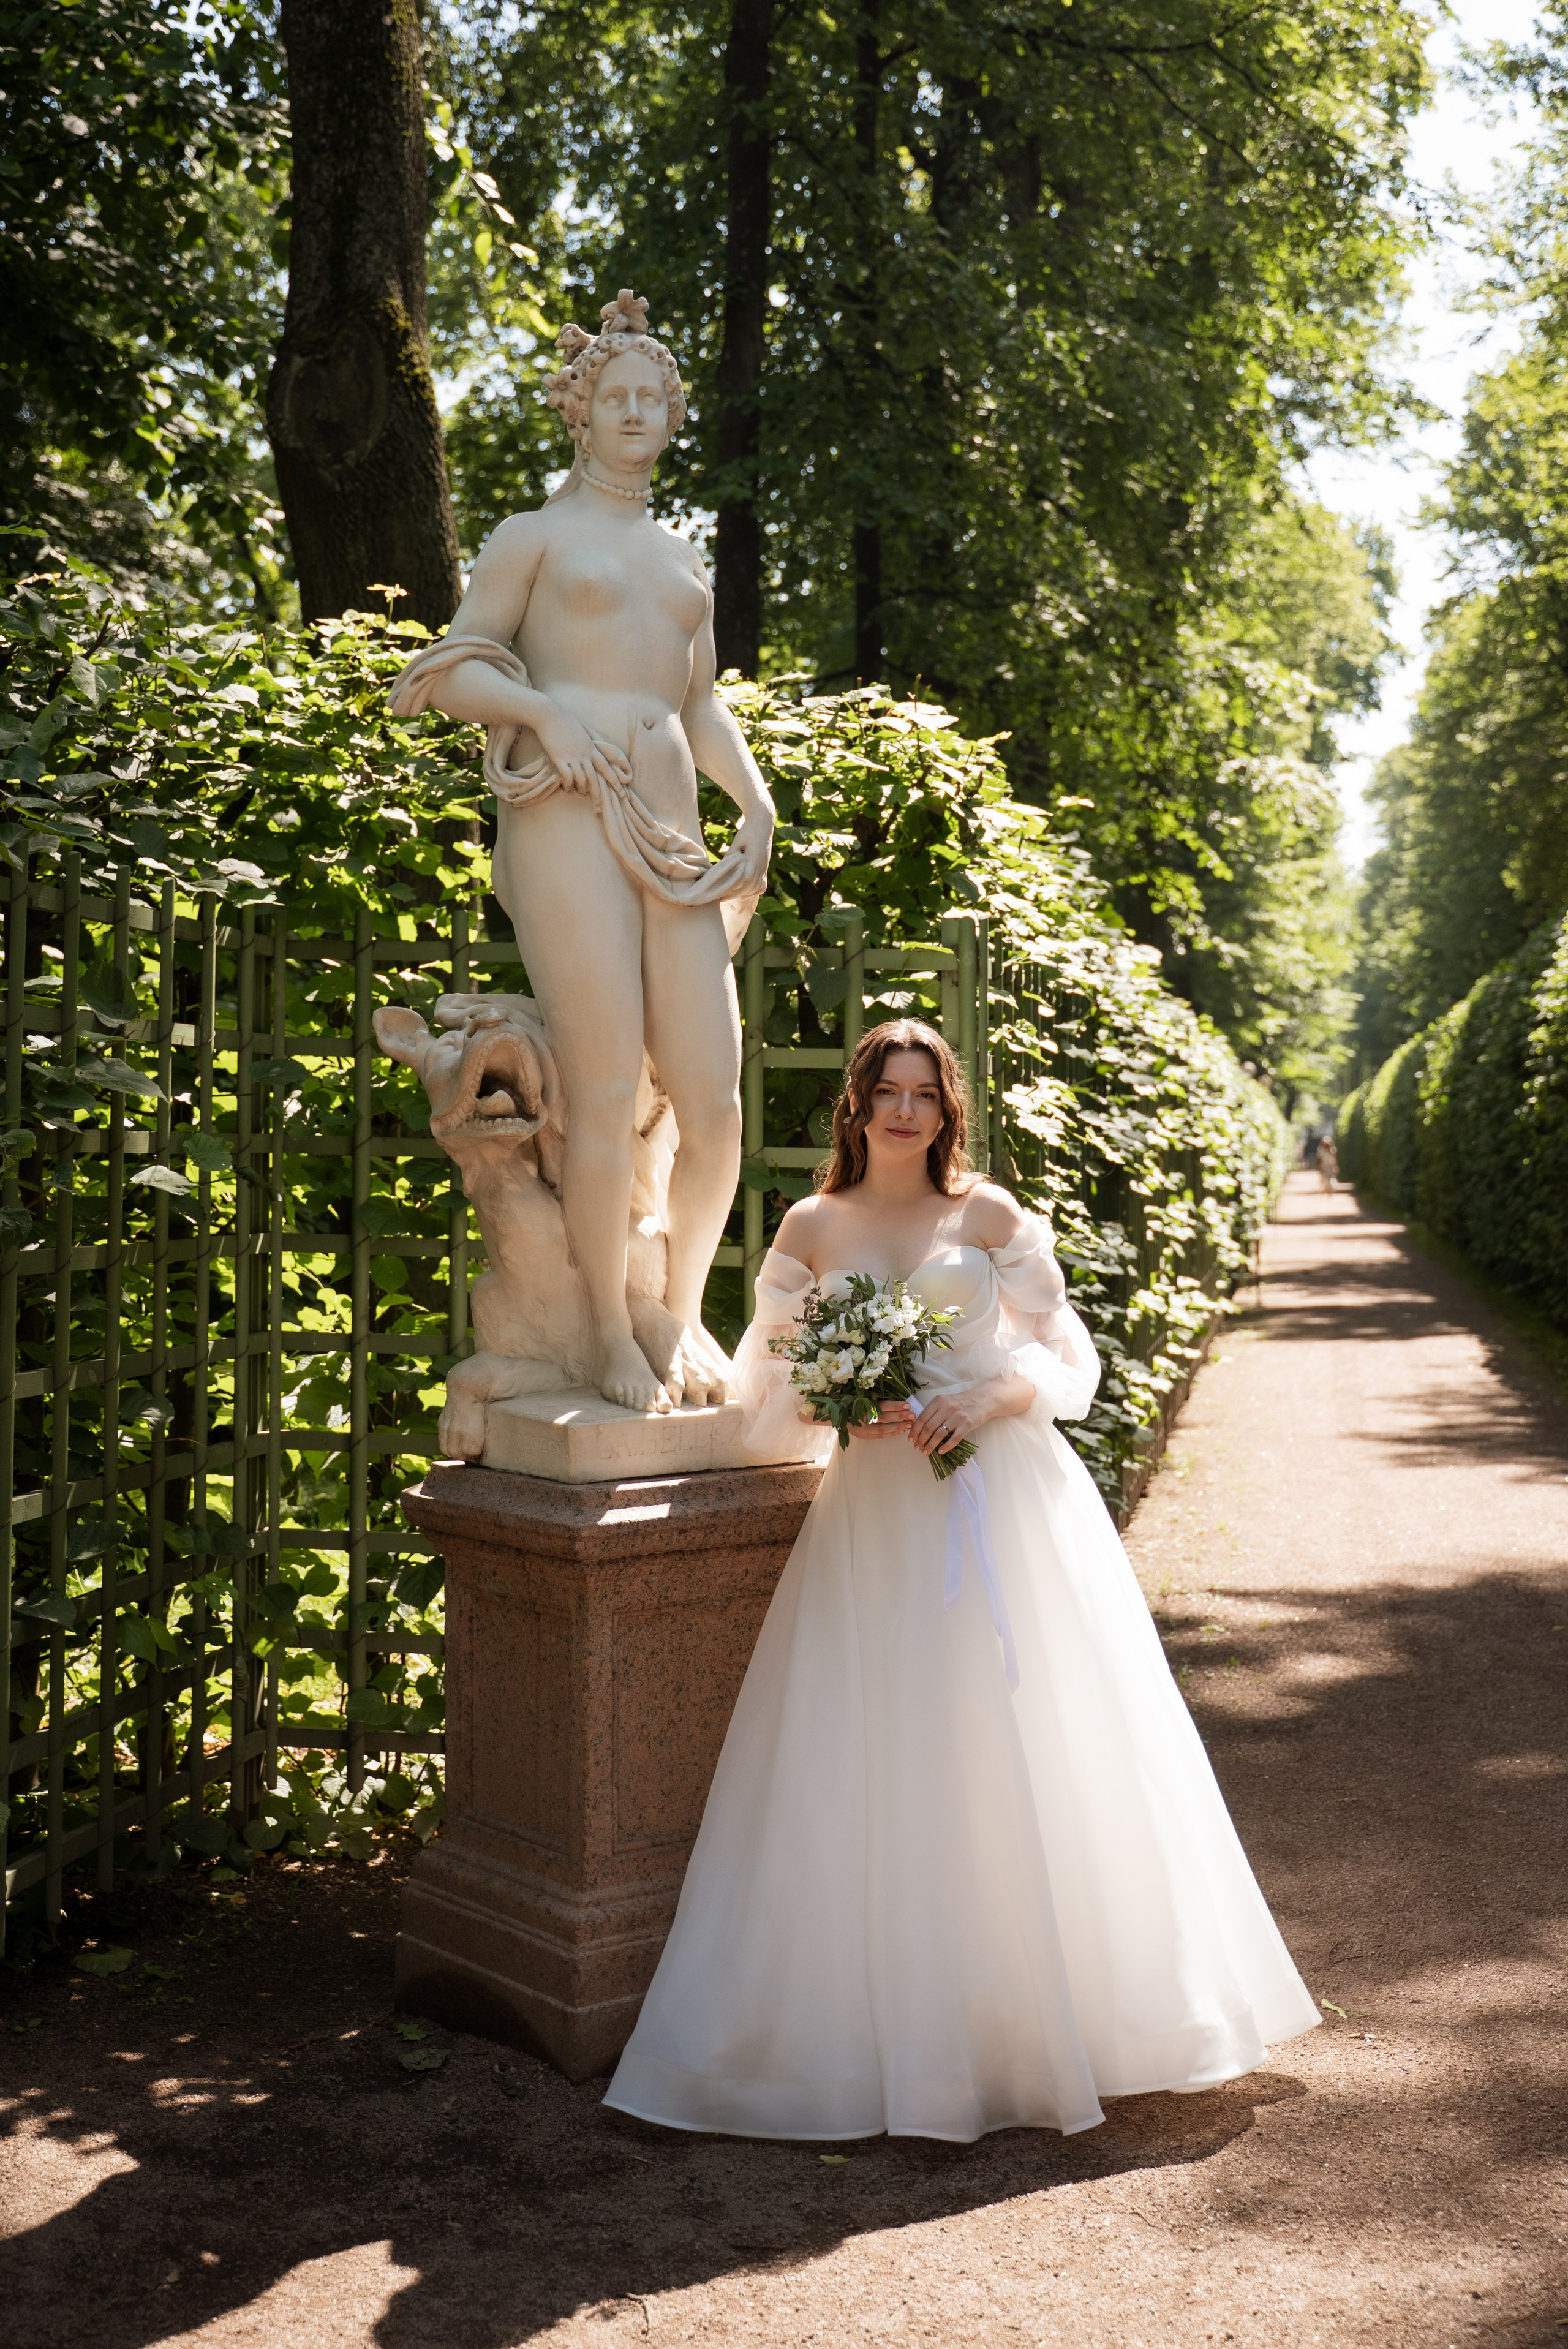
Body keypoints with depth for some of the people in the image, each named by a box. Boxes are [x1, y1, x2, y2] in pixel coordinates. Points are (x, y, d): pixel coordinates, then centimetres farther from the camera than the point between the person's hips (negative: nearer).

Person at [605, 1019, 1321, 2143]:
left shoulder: (991, 1215, 4)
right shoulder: (812, 1229, 7)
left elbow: (1062, 1355, 5)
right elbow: (774, 1374, 11)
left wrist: (982, 1399, -13)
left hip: (1005, 1495, -1)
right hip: (876, 1512, 1)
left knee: (1028, 1747, 1)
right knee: (878, 1763, -1)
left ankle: (1052, 2009, 16)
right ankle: (901, 2021, 11)